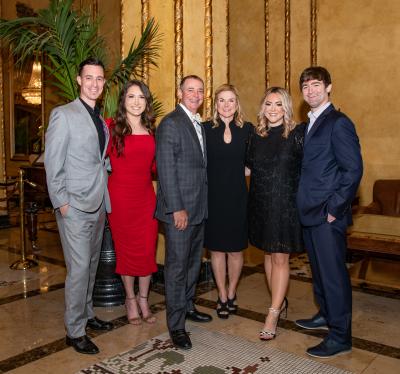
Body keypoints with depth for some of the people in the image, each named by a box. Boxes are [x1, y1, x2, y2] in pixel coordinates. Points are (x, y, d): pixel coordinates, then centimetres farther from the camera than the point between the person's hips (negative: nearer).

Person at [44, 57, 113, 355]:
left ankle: (87, 314, 32)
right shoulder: (63, 114, -7)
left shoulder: (102, 121, 14)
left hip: (98, 204, 7)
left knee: (91, 264, 16)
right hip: (75, 206, -7)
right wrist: (61, 203, -12)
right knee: (79, 267, -5)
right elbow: (53, 164, -9)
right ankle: (75, 330, 10)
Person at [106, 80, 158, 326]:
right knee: (126, 248, 9)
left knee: (148, 249, 7)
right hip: (121, 196, -4)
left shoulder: (151, 130, 8)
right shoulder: (112, 127, -5)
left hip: (146, 195, 4)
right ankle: (130, 299, 28)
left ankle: (143, 300, 25)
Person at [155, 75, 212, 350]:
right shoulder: (170, 124, -12)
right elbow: (166, 169, -17)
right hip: (179, 209, -8)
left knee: (194, 262, 18)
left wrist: (202, 204, 9)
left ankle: (187, 305, 36)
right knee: (177, 265, 1)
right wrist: (177, 208, -19)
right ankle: (176, 324, 13)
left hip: (199, 207, 9)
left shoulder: (200, 125, 15)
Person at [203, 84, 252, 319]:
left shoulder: (248, 129, 2)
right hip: (213, 196, 0)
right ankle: (222, 297, 24)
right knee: (217, 248, 8)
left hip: (238, 197, 1)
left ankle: (231, 293, 30)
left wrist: (238, 170, -7)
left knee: (236, 249, 9)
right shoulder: (206, 129, 0)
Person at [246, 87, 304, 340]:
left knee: (280, 259, -2)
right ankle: (281, 303, 30)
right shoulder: (256, 136, 7)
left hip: (286, 204, -5)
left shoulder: (297, 133, -7)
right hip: (261, 204, 5)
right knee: (269, 255, 14)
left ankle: (273, 315, 5)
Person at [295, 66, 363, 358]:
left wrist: (334, 208, -16)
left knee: (334, 273, 0)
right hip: (311, 212, 9)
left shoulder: (338, 123, -11)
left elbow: (353, 169, -17)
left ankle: (340, 337, 12)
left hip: (328, 214, -8)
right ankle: (326, 315, 37)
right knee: (319, 268, 20)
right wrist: (306, 204, 9)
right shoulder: (311, 124, 15)